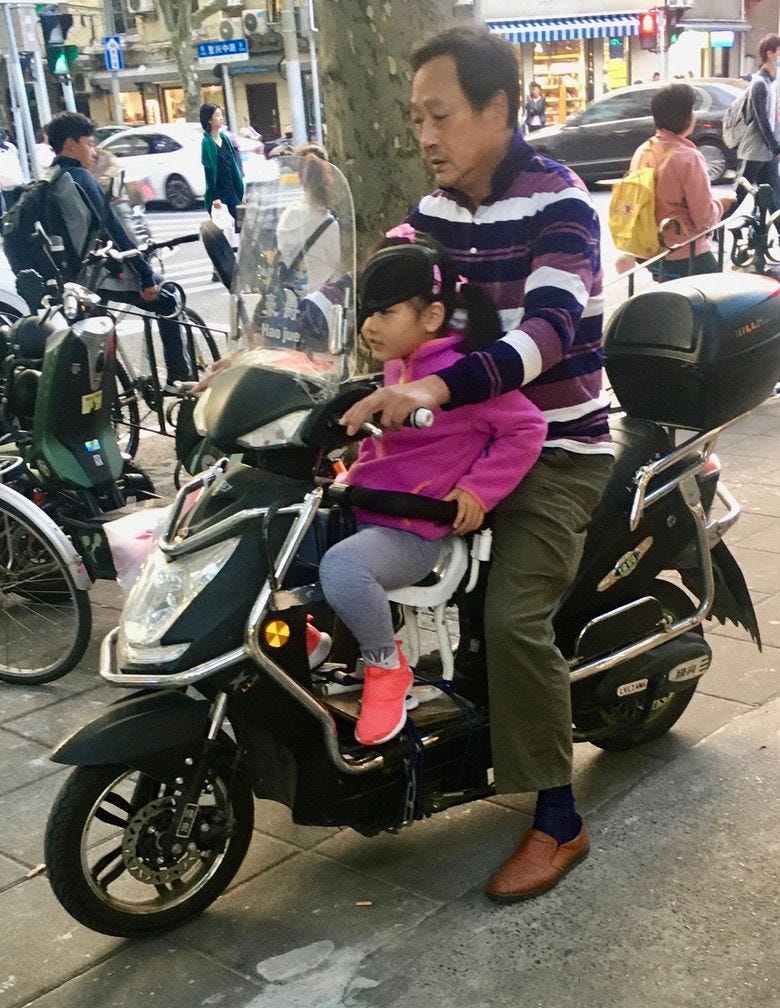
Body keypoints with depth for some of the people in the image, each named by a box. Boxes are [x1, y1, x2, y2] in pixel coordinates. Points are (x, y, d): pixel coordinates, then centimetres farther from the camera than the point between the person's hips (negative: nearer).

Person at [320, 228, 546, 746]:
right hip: (362, 512, 9)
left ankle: (387, 666, -11)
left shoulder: (458, 370, -16)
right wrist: (354, 475, 16)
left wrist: (477, 489, -17)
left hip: (411, 532, -9)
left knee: (341, 567, -36)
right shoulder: (398, 366, 12)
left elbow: (527, 428, -15)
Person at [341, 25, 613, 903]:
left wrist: (439, 387, -46)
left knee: (513, 618, -21)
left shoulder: (559, 204, -15)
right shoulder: (433, 211, 7)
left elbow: (550, 328, -31)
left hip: (556, 449, -7)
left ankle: (558, 821, -6)